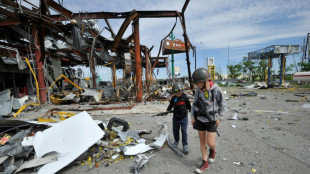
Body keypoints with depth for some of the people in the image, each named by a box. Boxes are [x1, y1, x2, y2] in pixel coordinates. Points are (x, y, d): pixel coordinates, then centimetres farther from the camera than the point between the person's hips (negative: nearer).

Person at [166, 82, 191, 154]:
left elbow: (189, 106, 2)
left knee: (184, 131, -2)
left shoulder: (185, 98, -11)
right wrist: (167, 110, -7)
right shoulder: (173, 98, -6)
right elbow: (170, 106, 6)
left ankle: (185, 145, 11)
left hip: (184, 118, -3)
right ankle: (176, 141, 41)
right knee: (175, 130, 17)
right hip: (175, 118, 3)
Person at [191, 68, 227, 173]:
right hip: (200, 119, 3)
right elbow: (195, 104, 4)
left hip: (211, 120, -3)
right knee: (202, 141, 9)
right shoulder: (198, 90, -7)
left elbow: (223, 105, -4)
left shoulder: (217, 90, -17)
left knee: (210, 143, -2)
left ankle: (212, 150, 35)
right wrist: (193, 117, 1)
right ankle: (205, 163, 25)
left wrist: (219, 118, -6)